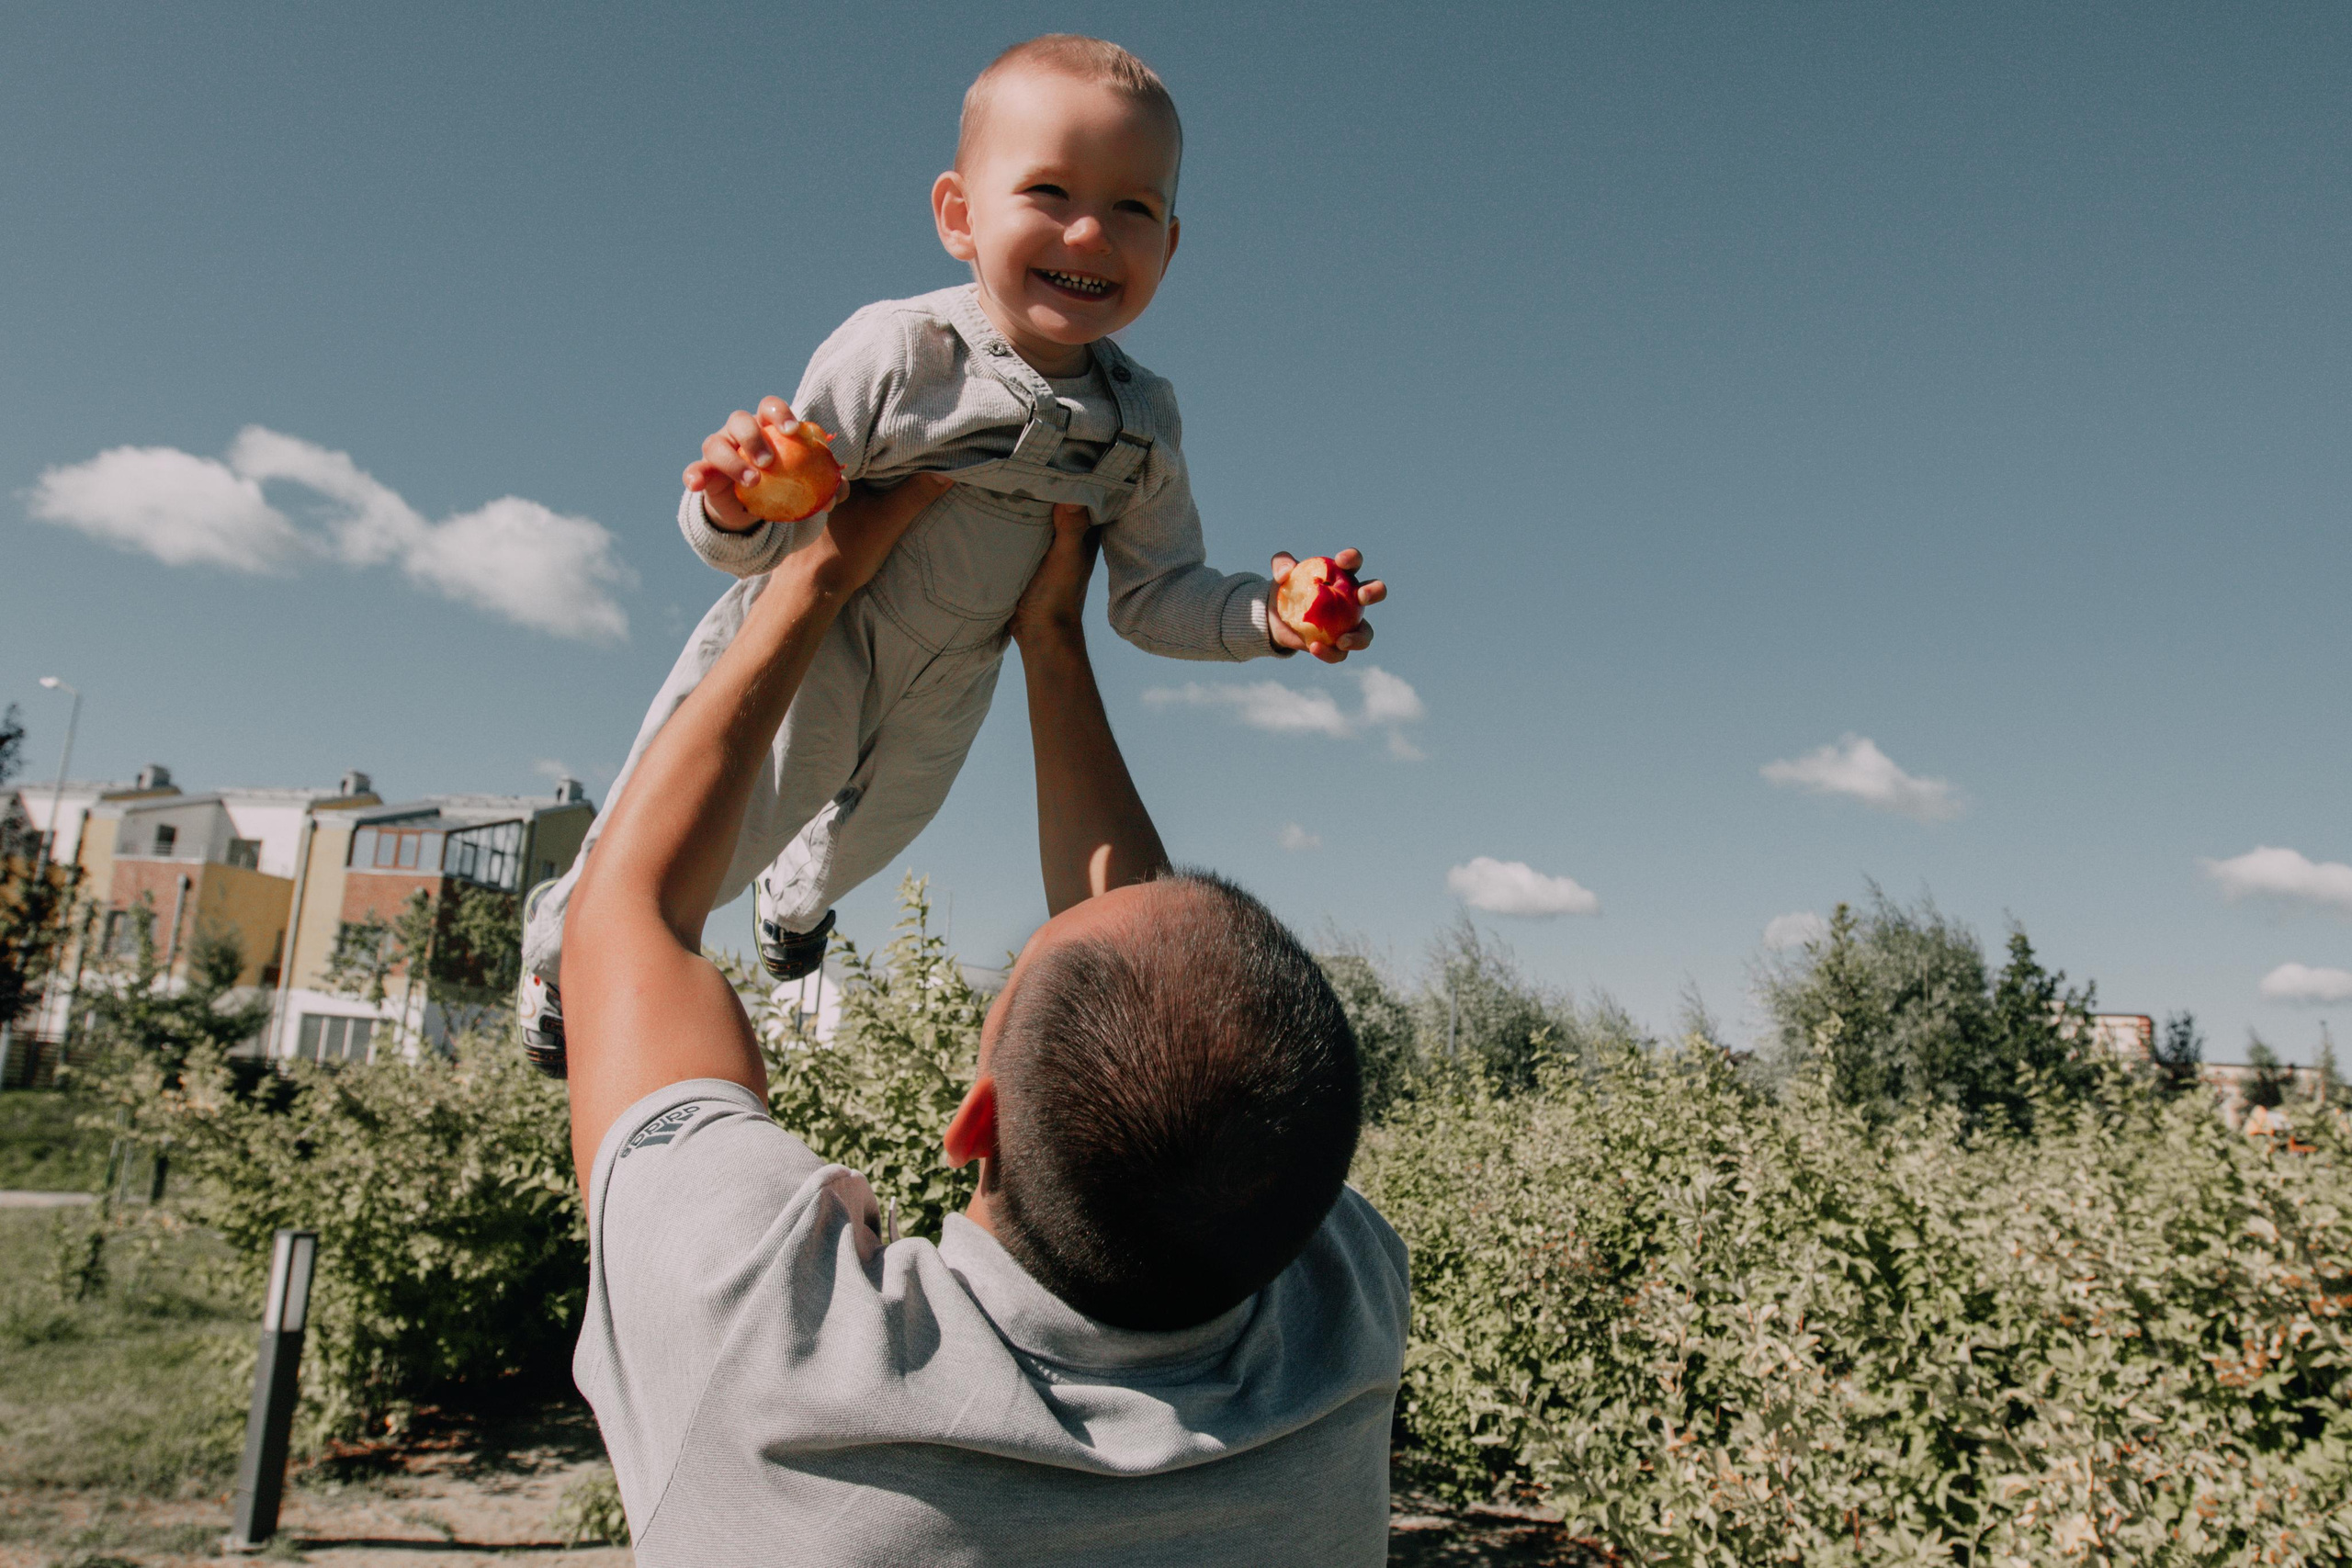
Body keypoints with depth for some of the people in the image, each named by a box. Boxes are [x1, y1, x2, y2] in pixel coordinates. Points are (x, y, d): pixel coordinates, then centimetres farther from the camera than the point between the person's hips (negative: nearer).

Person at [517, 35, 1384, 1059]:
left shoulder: (1142, 425, -16)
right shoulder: (897, 350, -30)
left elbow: (1155, 595, -7)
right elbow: (776, 538, -29)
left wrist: (1266, 616, -24)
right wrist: (735, 509, -53)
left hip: (946, 687, 5)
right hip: (807, 643, -5)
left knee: (871, 835, 31)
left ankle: (799, 893, 70)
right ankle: (565, 941, 40)